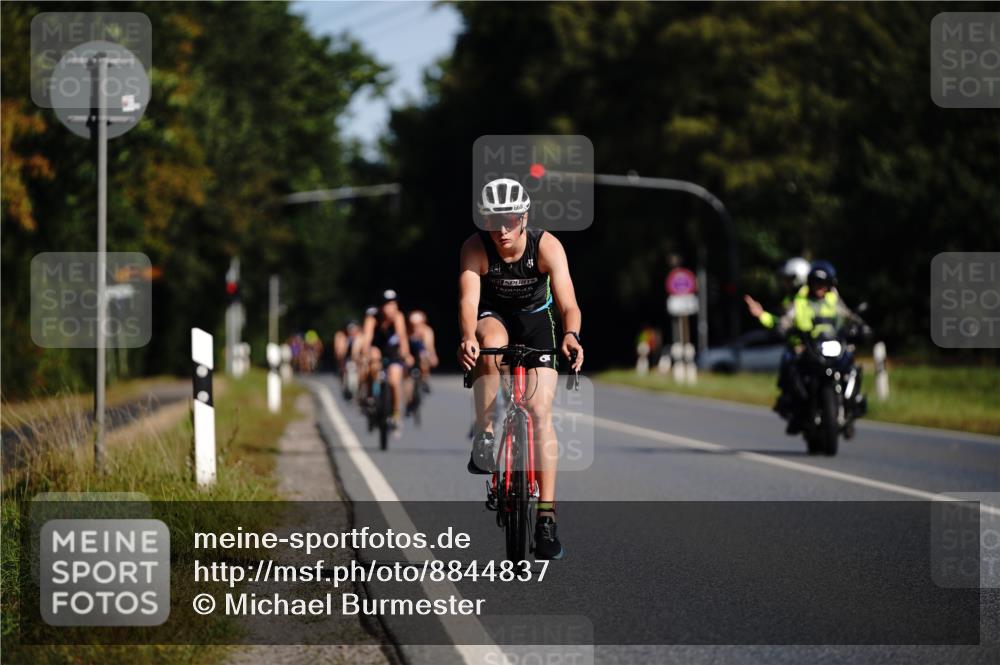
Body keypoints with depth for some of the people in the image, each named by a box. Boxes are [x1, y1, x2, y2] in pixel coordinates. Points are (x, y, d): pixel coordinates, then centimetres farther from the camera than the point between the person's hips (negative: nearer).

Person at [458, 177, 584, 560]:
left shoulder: (547, 247, -26)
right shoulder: (476, 248, -25)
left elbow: (568, 304, -34)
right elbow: (468, 299, -35)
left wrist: (571, 336, -56)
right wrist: (468, 337, -56)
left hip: (535, 318, 0)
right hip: (494, 316, 0)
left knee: (540, 413, -12)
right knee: (491, 344, -38)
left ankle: (546, 518, -11)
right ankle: (484, 437, -24)